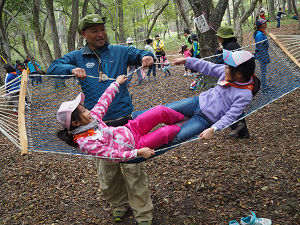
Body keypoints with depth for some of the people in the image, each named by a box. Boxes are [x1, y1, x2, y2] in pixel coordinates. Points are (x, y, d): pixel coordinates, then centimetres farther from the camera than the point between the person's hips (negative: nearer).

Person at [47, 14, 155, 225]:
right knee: (106, 170, 12)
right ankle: (120, 203, 36)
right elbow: (53, 68, 2)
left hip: (124, 120, -1)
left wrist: (147, 57, -13)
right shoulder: (77, 57, 9)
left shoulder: (119, 51, 8)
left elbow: (142, 54, 12)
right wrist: (72, 69, -19)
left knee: (133, 166, -2)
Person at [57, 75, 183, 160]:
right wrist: (138, 153, -28)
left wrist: (117, 83, 17)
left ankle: (183, 119, 24)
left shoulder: (91, 118, -4)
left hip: (129, 129, 8)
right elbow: (112, 155, -25)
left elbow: (103, 102, 9)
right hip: (134, 145, -7)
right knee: (167, 131, -20)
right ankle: (180, 130, 14)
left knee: (161, 111, -4)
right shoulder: (85, 143, -25)